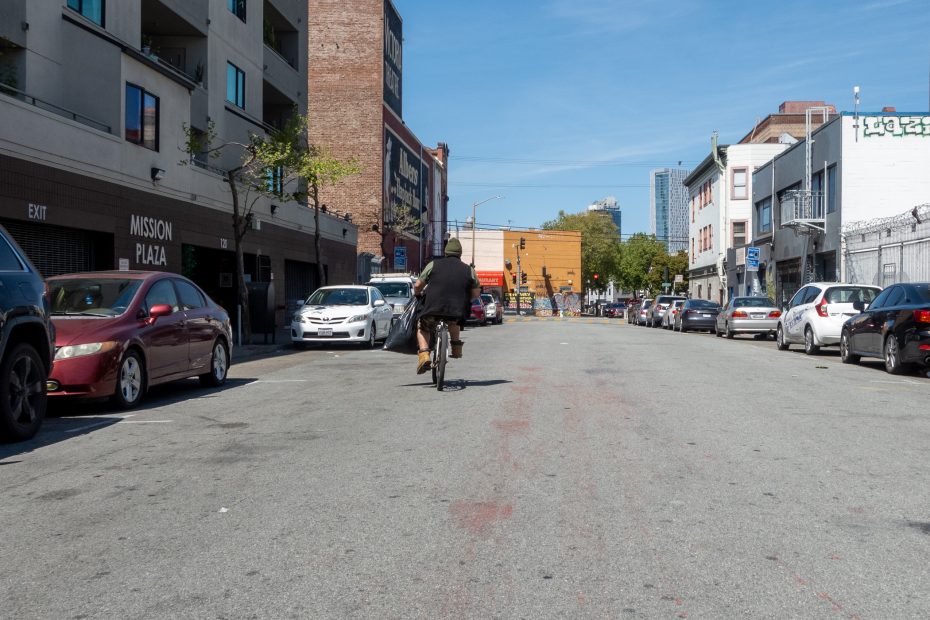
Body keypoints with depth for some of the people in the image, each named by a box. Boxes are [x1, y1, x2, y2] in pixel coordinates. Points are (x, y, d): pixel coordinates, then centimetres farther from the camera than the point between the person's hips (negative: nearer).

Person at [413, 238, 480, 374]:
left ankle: (424, 354, 4)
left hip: (433, 309, -2)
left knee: (422, 328, 25)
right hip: (457, 312, 2)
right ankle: (456, 347, 30)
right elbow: (476, 293, 11)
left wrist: (417, 294, 29)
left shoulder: (433, 265, 6)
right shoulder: (469, 270, 9)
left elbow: (418, 285, 8)